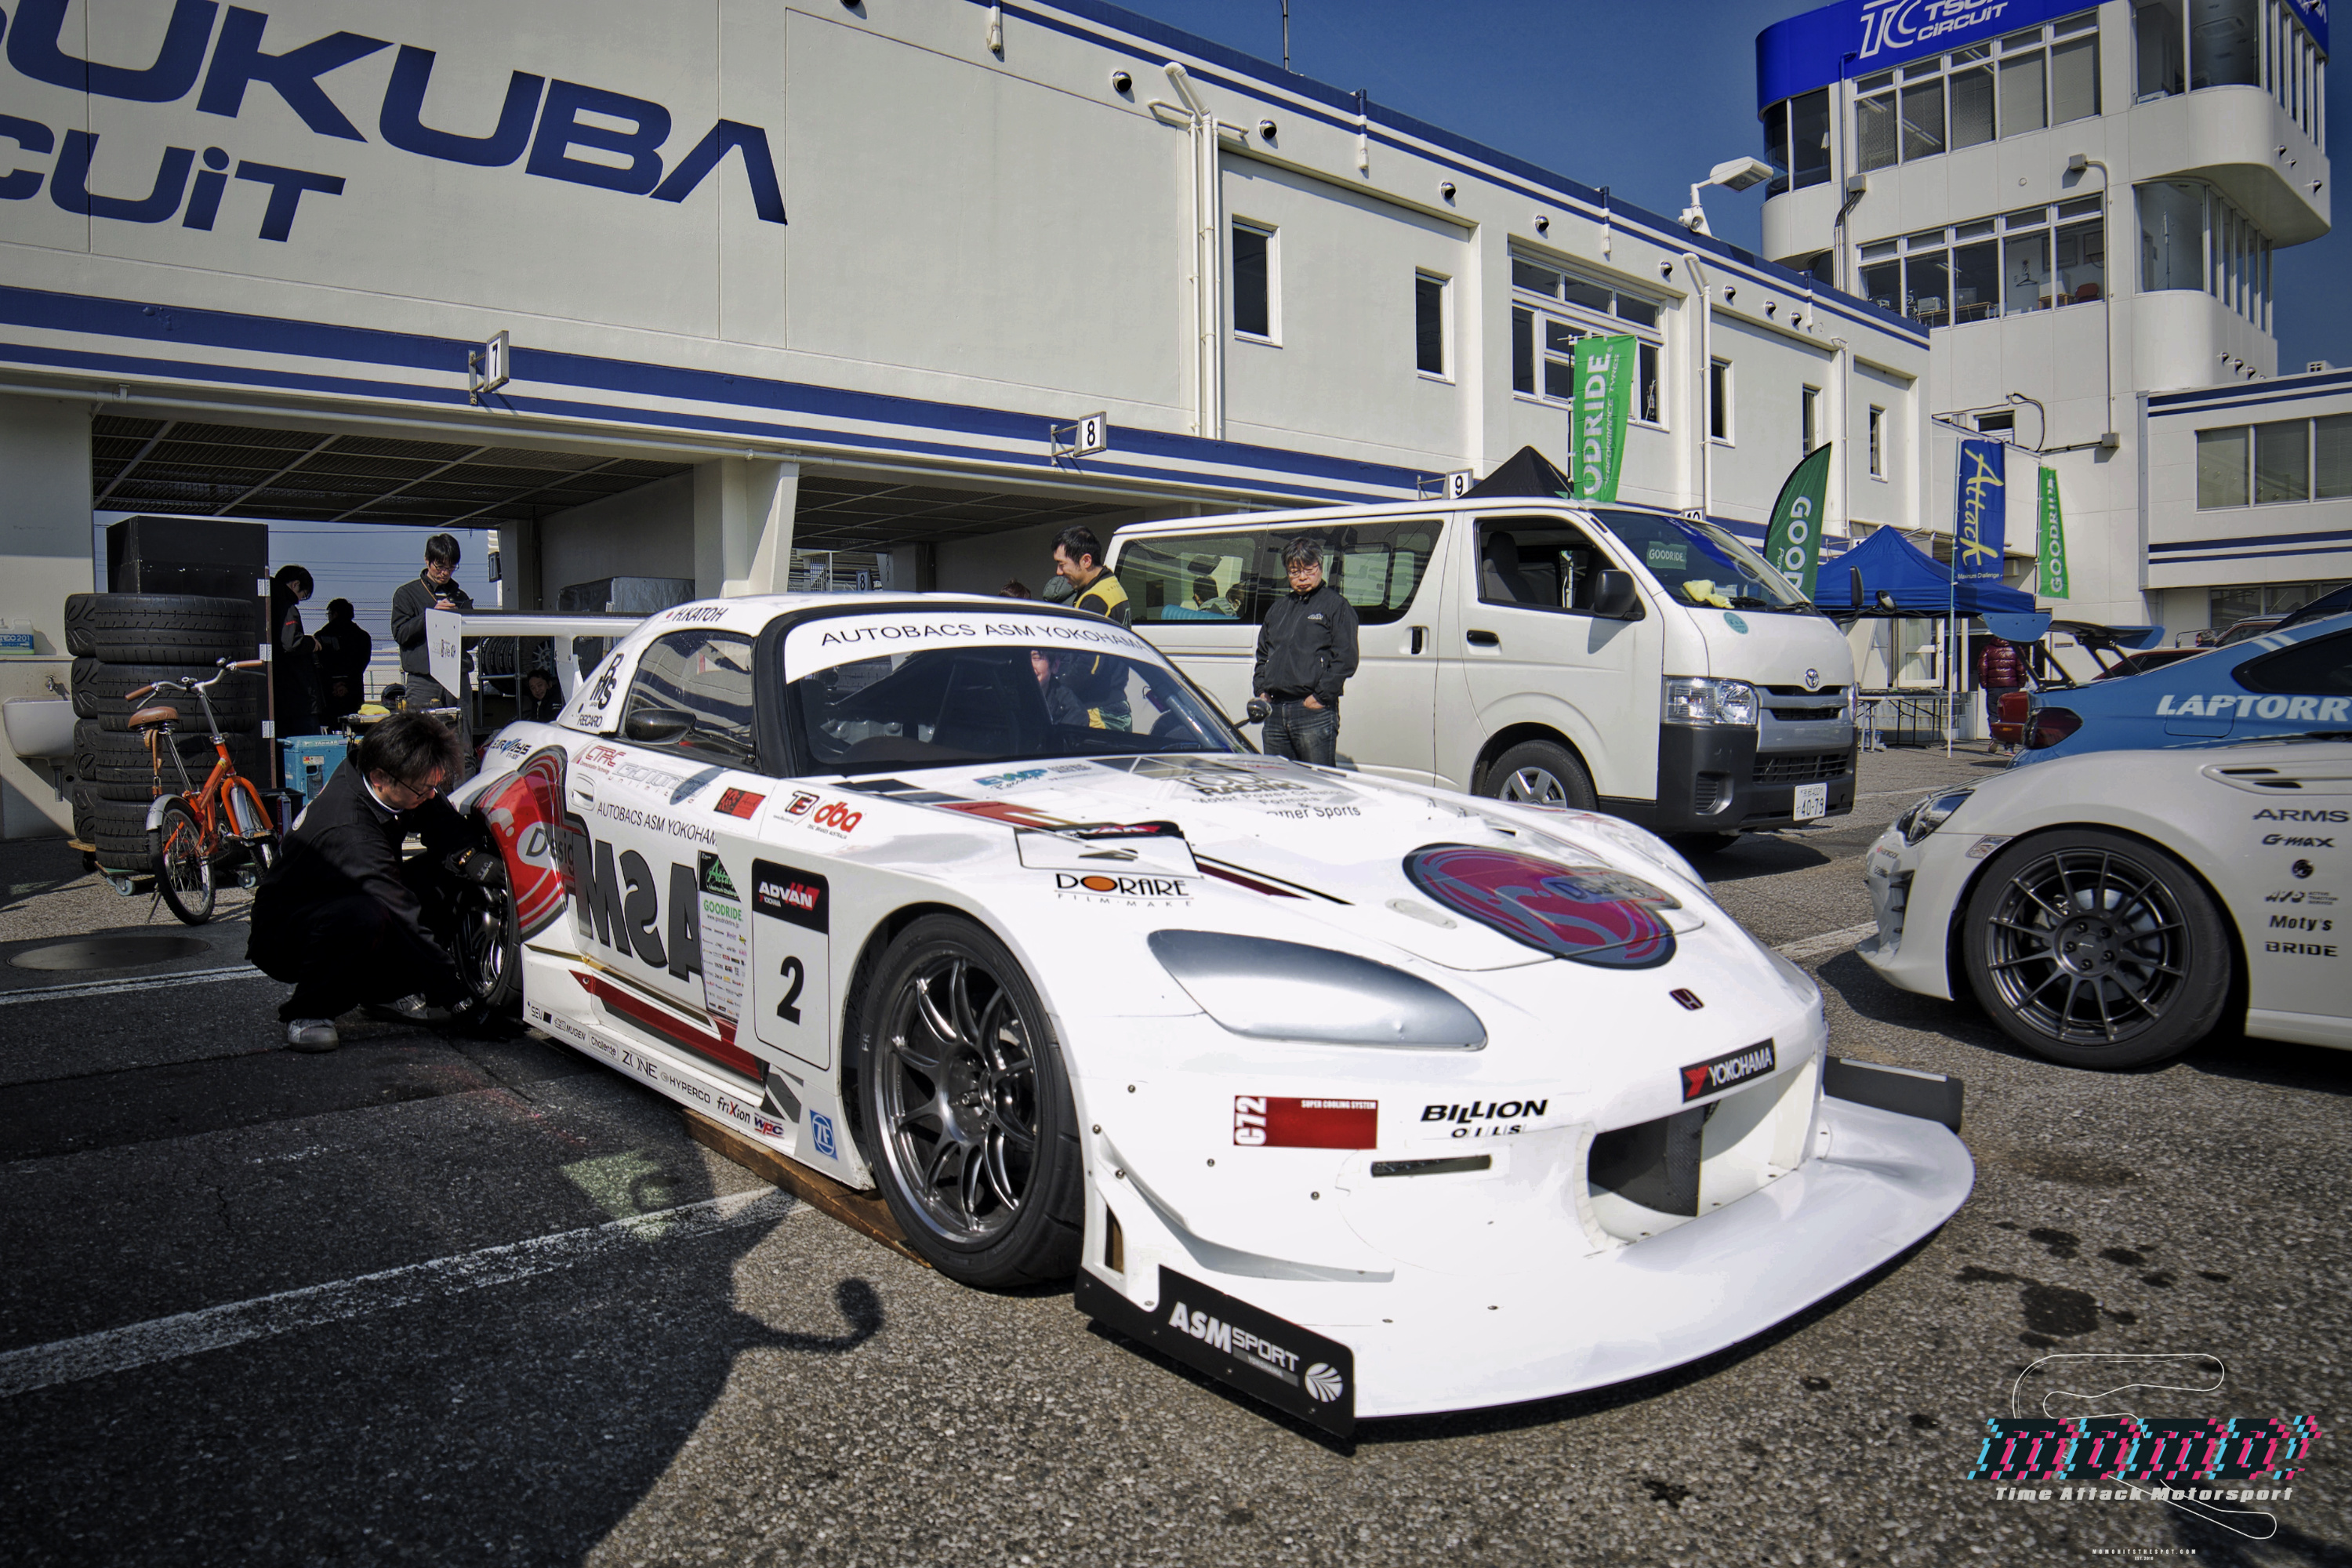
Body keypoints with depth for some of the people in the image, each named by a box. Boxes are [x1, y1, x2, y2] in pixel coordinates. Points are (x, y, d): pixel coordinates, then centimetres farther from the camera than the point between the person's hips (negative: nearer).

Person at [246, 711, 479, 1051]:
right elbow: (403, 922, -36)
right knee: (366, 916, -41)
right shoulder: (348, 833, -35)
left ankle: (379, 987, 2)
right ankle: (306, 1013, -14)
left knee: (443, 871, -12)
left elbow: (445, 823, 5)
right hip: (282, 939, -9)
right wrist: (459, 995, -33)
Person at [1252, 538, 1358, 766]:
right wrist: (1261, 691, 11)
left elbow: (1346, 659, -7)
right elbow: (1262, 654, 27)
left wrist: (1321, 696, -13)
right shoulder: (1279, 608, 21)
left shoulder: (1336, 606, 2)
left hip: (1315, 711, -6)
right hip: (1275, 711, 6)